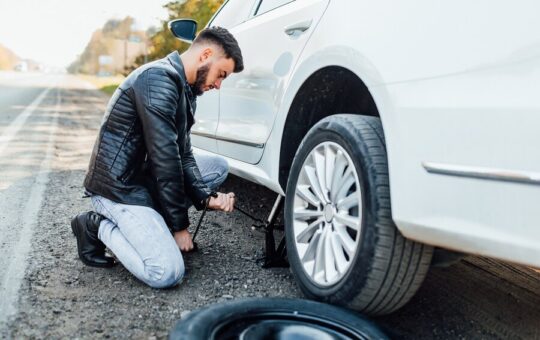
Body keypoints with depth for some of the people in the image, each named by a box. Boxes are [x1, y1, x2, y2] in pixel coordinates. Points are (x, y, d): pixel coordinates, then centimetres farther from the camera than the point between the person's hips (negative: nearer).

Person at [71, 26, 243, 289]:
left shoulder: (185, 89, 10)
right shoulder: (158, 80, -21)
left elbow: (183, 155, 9)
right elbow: (164, 159, -23)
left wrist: (205, 197, -6)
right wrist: (179, 225, -15)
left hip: (144, 174, 10)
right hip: (117, 186, -10)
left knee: (218, 166, 9)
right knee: (167, 273, -20)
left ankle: (153, 221, 6)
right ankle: (99, 227, 1)